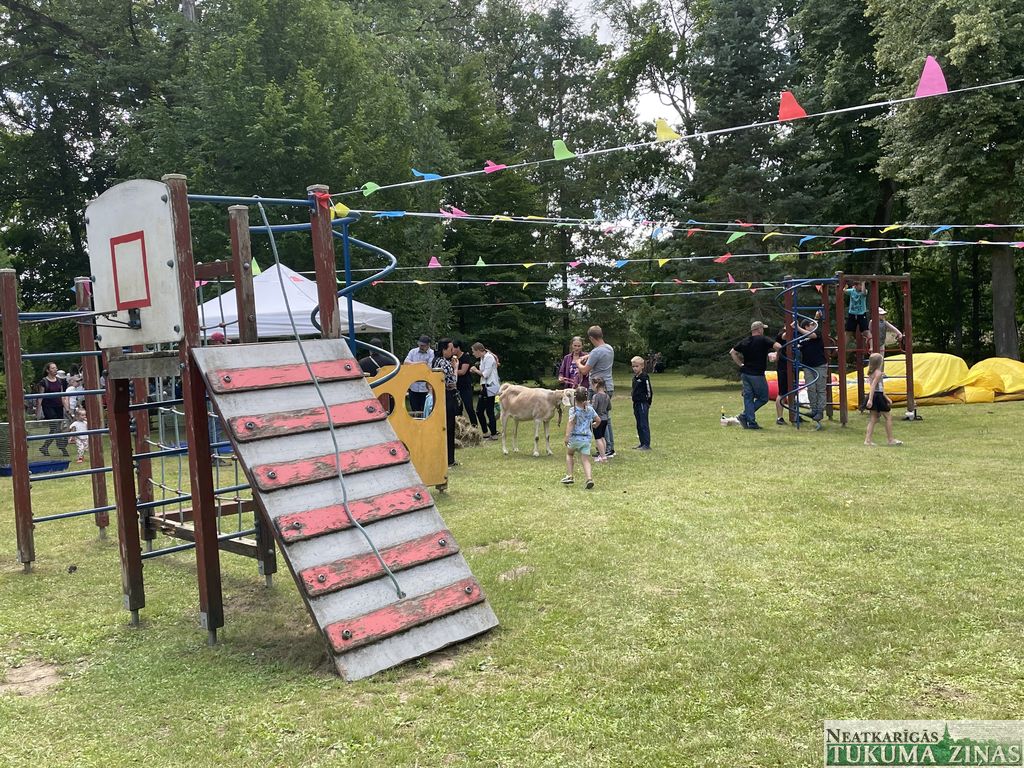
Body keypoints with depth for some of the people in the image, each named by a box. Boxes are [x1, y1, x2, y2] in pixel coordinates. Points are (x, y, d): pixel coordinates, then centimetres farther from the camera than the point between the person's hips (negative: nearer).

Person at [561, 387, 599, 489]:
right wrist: (592, 426, 37)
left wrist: (567, 436, -31)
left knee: (569, 454, 23)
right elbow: (598, 420, 16)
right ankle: (589, 478, -18)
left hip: (575, 437, -3)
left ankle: (569, 476, 17)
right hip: (587, 438, 3)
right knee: (585, 459, 3)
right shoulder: (590, 409, 5)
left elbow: (571, 422, -23)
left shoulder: (573, 410, -9)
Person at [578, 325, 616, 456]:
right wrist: (587, 356, 23)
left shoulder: (596, 352, -18)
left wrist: (578, 363, 6)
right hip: (609, 387, 9)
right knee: (606, 418, 16)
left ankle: (607, 450, -5)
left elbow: (584, 371, -13)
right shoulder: (610, 348, 10)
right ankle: (611, 448, 20)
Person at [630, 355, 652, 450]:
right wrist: (635, 403, 18)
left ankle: (647, 445, -4)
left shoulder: (644, 377, -12)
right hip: (636, 403, 9)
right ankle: (642, 443, 19)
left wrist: (648, 403, -8)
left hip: (643, 404, -8)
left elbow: (649, 391, -11)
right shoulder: (634, 377, 13)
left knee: (644, 424, -7)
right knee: (639, 425, 12)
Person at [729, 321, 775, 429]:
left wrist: (741, 364, 12)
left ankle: (751, 422, 6)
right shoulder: (763, 340, -8)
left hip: (745, 373, 6)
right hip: (757, 374, -6)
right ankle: (744, 416, -5)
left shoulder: (745, 342, 10)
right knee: (763, 398, 5)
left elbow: (732, 352, 11)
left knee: (748, 397, 8)